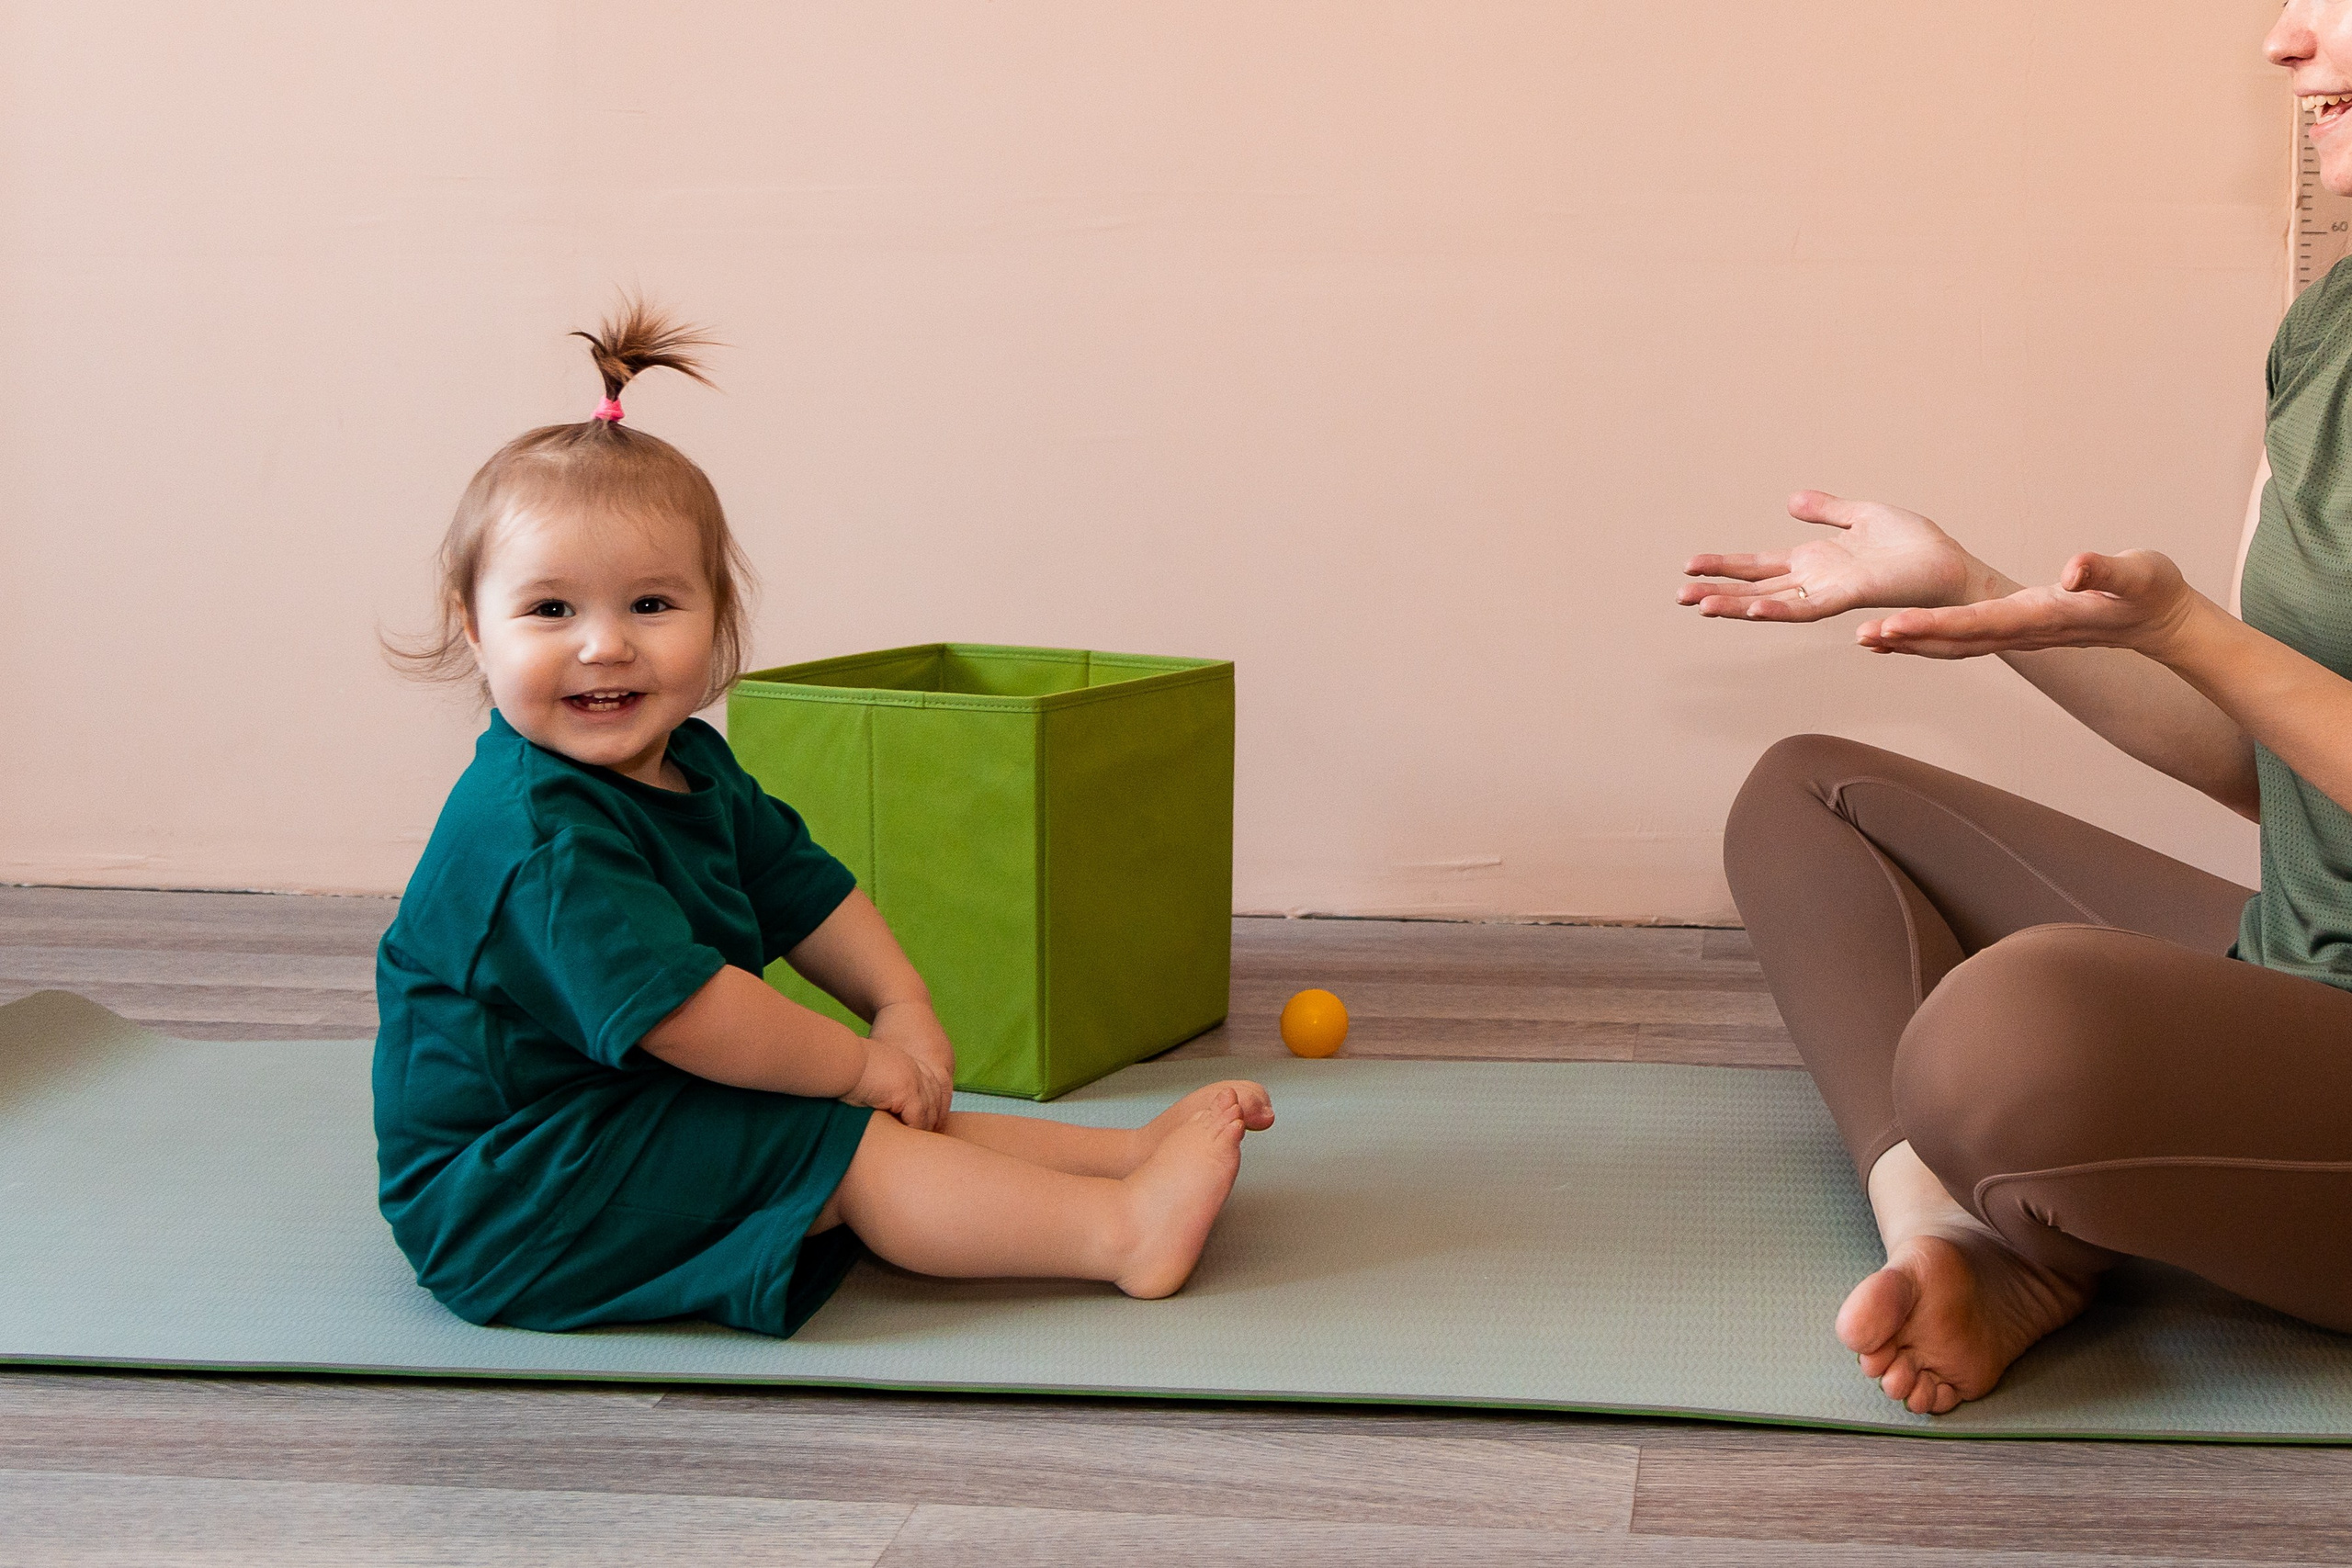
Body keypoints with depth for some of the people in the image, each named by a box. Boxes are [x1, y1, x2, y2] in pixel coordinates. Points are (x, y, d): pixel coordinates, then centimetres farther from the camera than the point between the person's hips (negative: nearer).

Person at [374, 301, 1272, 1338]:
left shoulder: (691, 768, 5)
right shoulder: (537, 838, -27)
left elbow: (803, 890, 15)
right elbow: (689, 1013, -29)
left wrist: (904, 1008, 0)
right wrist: (858, 1063, -16)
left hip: (655, 1118, 10)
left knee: (905, 1124, 4)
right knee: (846, 1149, -17)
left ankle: (1138, 1149, 3)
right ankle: (1123, 1231, -19)